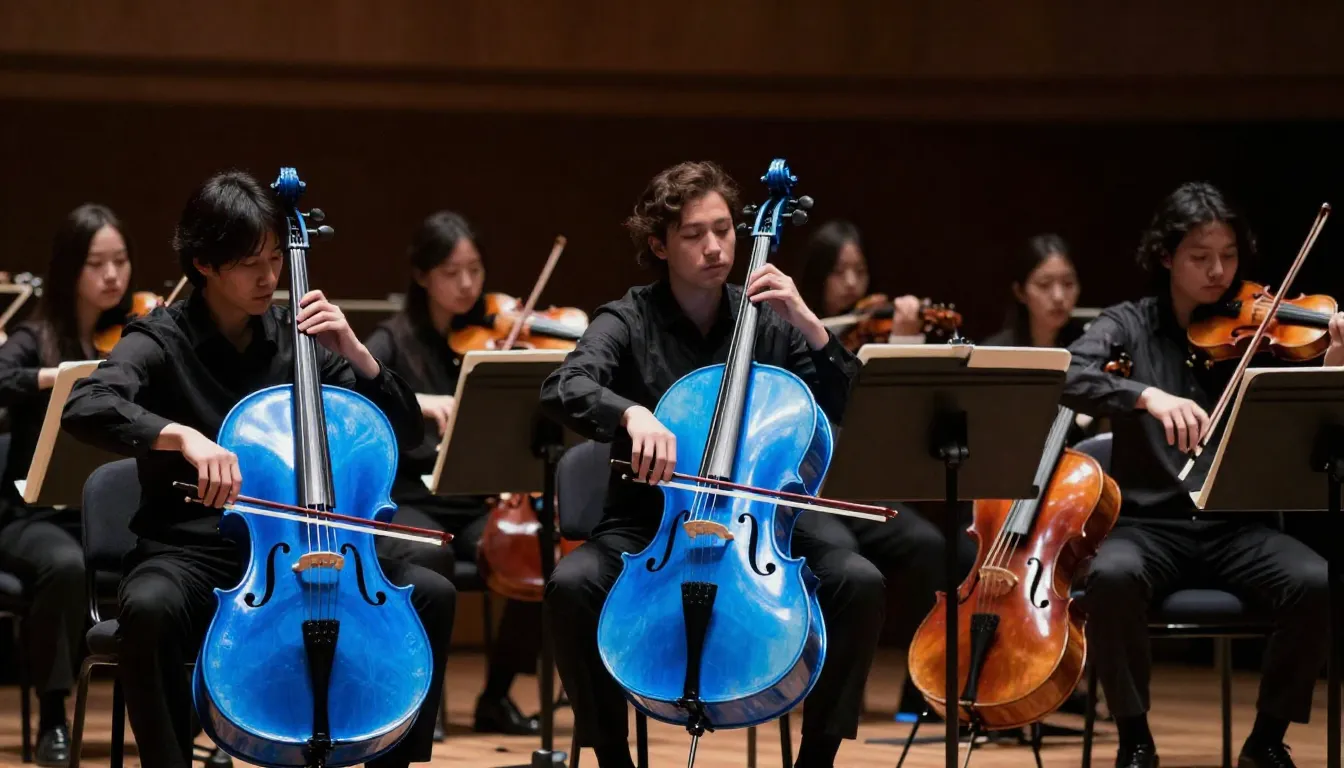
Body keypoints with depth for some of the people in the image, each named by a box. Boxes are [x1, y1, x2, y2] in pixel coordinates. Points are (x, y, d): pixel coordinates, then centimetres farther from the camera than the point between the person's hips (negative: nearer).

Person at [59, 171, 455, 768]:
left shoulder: (297, 338, 7)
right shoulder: (164, 341, -5)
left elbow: (407, 431, 8)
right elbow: (86, 407, -26)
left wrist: (354, 353, -7)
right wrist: (182, 435, -40)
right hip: (190, 557, -4)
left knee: (430, 594, -16)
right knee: (149, 607, -38)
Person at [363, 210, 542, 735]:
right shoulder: (394, 343, 2)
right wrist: (416, 402, -33)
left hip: (478, 504, 2)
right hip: (407, 503, -2)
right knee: (429, 555, -37)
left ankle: (496, 696, -7)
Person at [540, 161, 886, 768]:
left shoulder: (770, 322, 4)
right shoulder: (628, 322, -2)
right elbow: (564, 388, -22)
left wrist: (809, 326, -14)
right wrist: (631, 413, -41)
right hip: (647, 530, -1)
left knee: (859, 583, -25)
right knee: (572, 584, -32)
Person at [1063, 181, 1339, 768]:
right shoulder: (1130, 327, 5)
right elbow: (1067, 377, -14)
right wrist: (1148, 395, -31)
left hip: (1236, 526, 1)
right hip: (1150, 523, -1)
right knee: (1112, 576, -35)